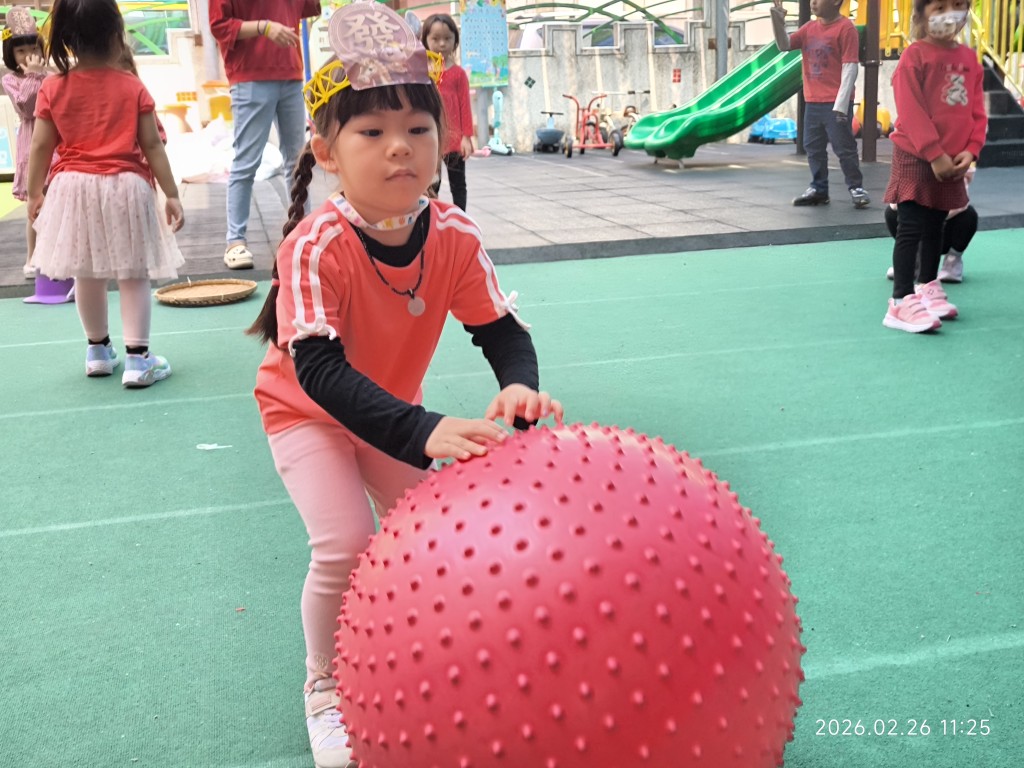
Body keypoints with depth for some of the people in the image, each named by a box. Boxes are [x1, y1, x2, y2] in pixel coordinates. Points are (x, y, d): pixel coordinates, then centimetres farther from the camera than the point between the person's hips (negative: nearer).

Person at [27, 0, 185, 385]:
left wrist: (34, 194, 11)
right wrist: (171, 194, 0)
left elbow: (41, 147, 0)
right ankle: (137, 359, -2)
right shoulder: (132, 87, -5)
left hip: (74, 189, 2)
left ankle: (98, 352, 29)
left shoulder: (53, 88, -2)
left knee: (86, 274, 15)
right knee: (133, 275, 3)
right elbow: (152, 145, -5)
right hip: (126, 189, -2)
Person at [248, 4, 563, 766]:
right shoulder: (316, 246, -35)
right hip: (304, 410, -4)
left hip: (394, 407, 5)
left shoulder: (455, 235, -22)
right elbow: (321, 371, -42)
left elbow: (502, 329, -19)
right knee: (345, 546, -18)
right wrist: (425, 432, -54)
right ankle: (326, 692, 8)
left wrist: (522, 387, -43)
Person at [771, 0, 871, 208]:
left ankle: (856, 188, 4)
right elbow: (784, 45, 11)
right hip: (812, 102, 7)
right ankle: (818, 189, 17)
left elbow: (850, 68, -12)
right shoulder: (809, 27, 12)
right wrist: (778, 20, -7)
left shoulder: (845, 27, -9)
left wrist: (841, 103, -18)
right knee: (813, 147, 9)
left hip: (835, 103, -7)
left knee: (844, 147, -4)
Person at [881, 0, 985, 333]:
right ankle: (903, 301, -7)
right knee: (910, 229, -7)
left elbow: (976, 110, 10)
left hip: (953, 161, 6)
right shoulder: (915, 56, -10)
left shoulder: (969, 58, 10)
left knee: (935, 228, 16)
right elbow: (911, 112, -16)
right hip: (915, 158, -6)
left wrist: (970, 149, -5)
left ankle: (928, 289, 28)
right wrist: (934, 154, -19)